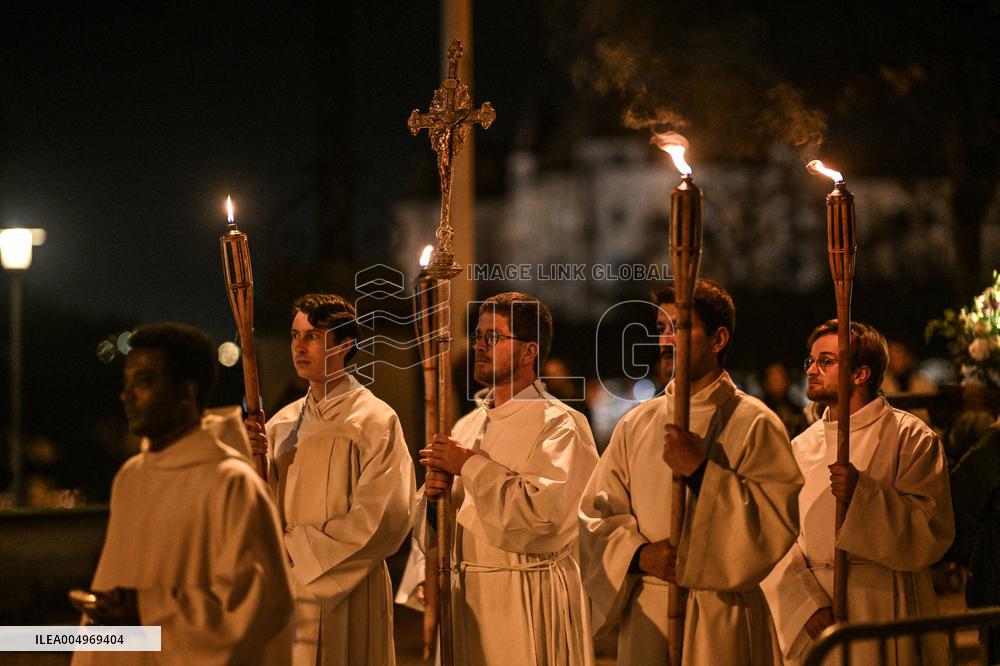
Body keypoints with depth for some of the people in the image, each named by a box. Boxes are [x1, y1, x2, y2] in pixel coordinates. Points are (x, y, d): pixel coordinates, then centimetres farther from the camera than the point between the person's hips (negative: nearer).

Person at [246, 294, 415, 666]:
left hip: (344, 593, -5)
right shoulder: (284, 422, 11)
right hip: (285, 592, 5)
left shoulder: (375, 421, -7)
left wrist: (295, 546, -12)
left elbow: (383, 518, -14)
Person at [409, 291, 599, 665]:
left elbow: (544, 511, -25)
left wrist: (471, 466, -17)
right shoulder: (467, 426, 12)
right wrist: (434, 494, -8)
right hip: (467, 595, 6)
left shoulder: (559, 425, -9)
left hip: (530, 602, -6)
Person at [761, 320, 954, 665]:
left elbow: (934, 531, -11)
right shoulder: (801, 447, 10)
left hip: (883, 617, -4)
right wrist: (808, 605, -14)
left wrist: (863, 494, -21)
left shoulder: (910, 437, -2)